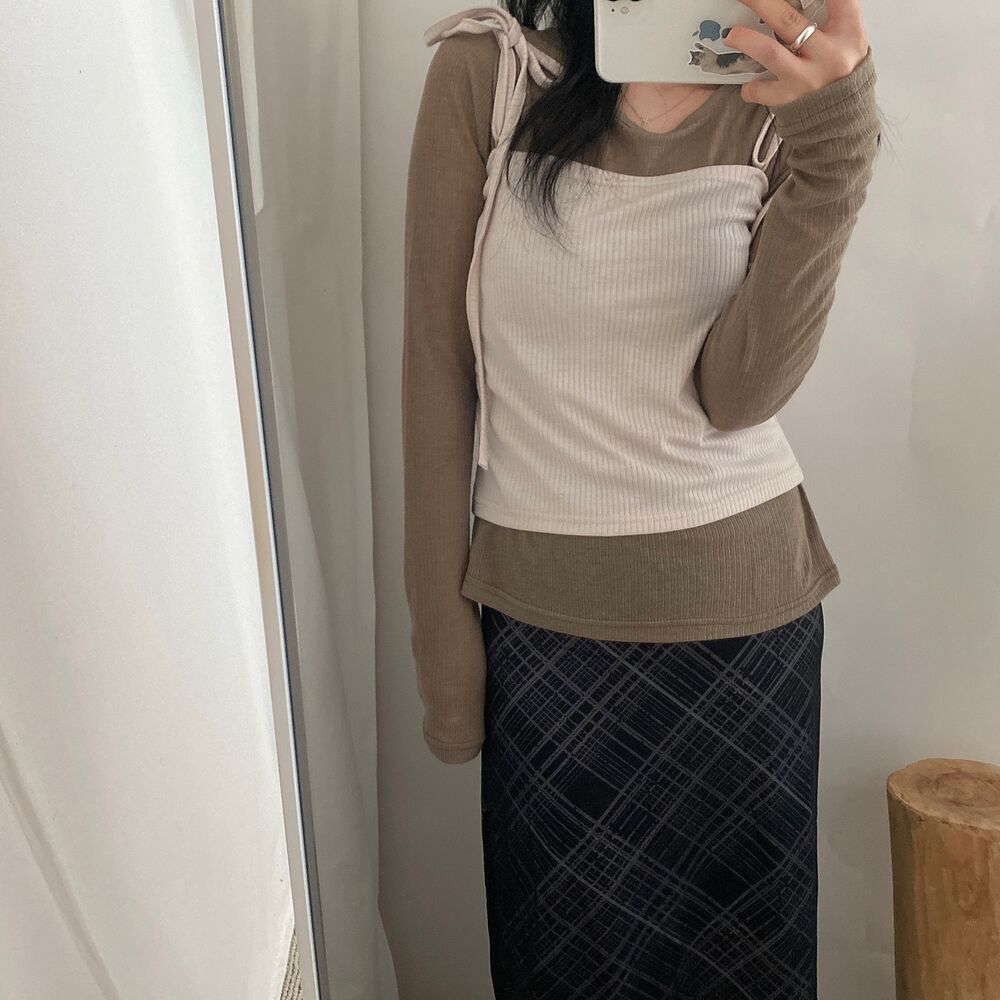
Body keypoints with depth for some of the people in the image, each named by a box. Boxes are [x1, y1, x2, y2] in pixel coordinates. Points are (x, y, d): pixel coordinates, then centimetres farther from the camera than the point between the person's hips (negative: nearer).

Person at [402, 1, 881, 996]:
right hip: (541, 606, -1)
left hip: (743, 600, 2)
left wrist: (834, 149, -24)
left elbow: (737, 393, -13)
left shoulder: (792, 101, -1)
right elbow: (437, 367, -5)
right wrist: (441, 630, -4)